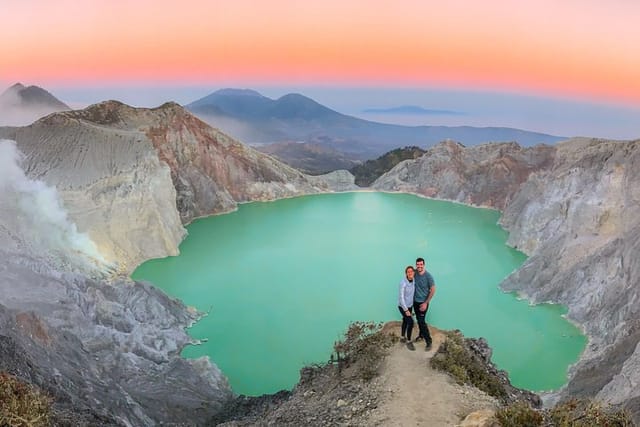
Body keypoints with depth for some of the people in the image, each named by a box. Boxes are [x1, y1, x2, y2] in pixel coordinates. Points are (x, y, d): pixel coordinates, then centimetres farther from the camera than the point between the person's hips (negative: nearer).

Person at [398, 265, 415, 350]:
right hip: (403, 306, -7)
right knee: (410, 322, -10)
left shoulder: (413, 281, -6)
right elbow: (401, 297, -24)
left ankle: (403, 338, 39)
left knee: (405, 321, 20)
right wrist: (406, 310, -22)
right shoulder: (403, 282, -26)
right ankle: (408, 341, 7)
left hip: (409, 305, 7)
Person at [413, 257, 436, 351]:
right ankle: (421, 334, 40)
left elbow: (433, 290, -15)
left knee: (421, 321, -6)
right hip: (415, 301, 5)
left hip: (423, 302, -5)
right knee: (418, 320, 19)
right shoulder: (415, 274, -6)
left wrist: (426, 303, -15)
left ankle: (429, 342, 4)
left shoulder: (428, 276, -20)